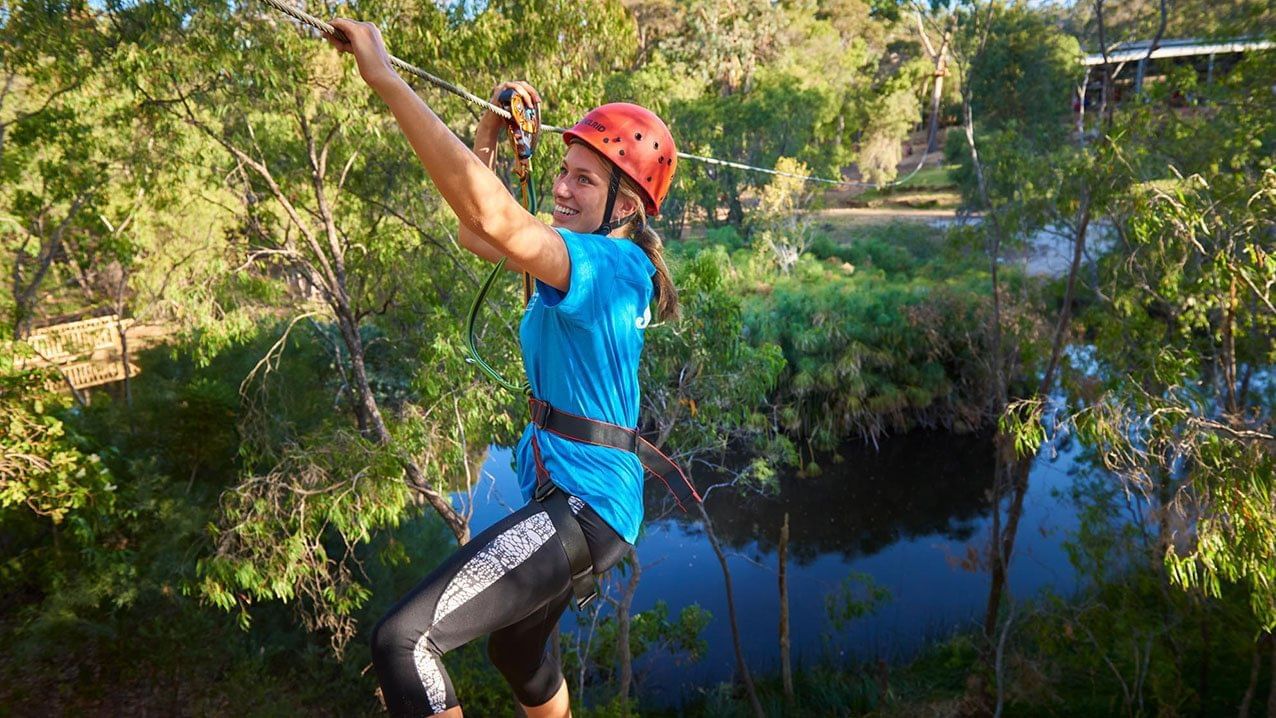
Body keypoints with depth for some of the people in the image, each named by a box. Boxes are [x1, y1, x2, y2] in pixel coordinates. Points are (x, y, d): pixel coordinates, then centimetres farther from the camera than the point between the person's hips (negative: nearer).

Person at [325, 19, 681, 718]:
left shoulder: (611, 263, -20)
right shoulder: (588, 260, 8)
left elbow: (493, 217, -37)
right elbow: (473, 232, 16)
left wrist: (387, 78, -34)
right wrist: (493, 129, 4)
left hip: (582, 505, -11)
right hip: (569, 498, 11)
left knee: (402, 639, -22)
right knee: (516, 650, 31)